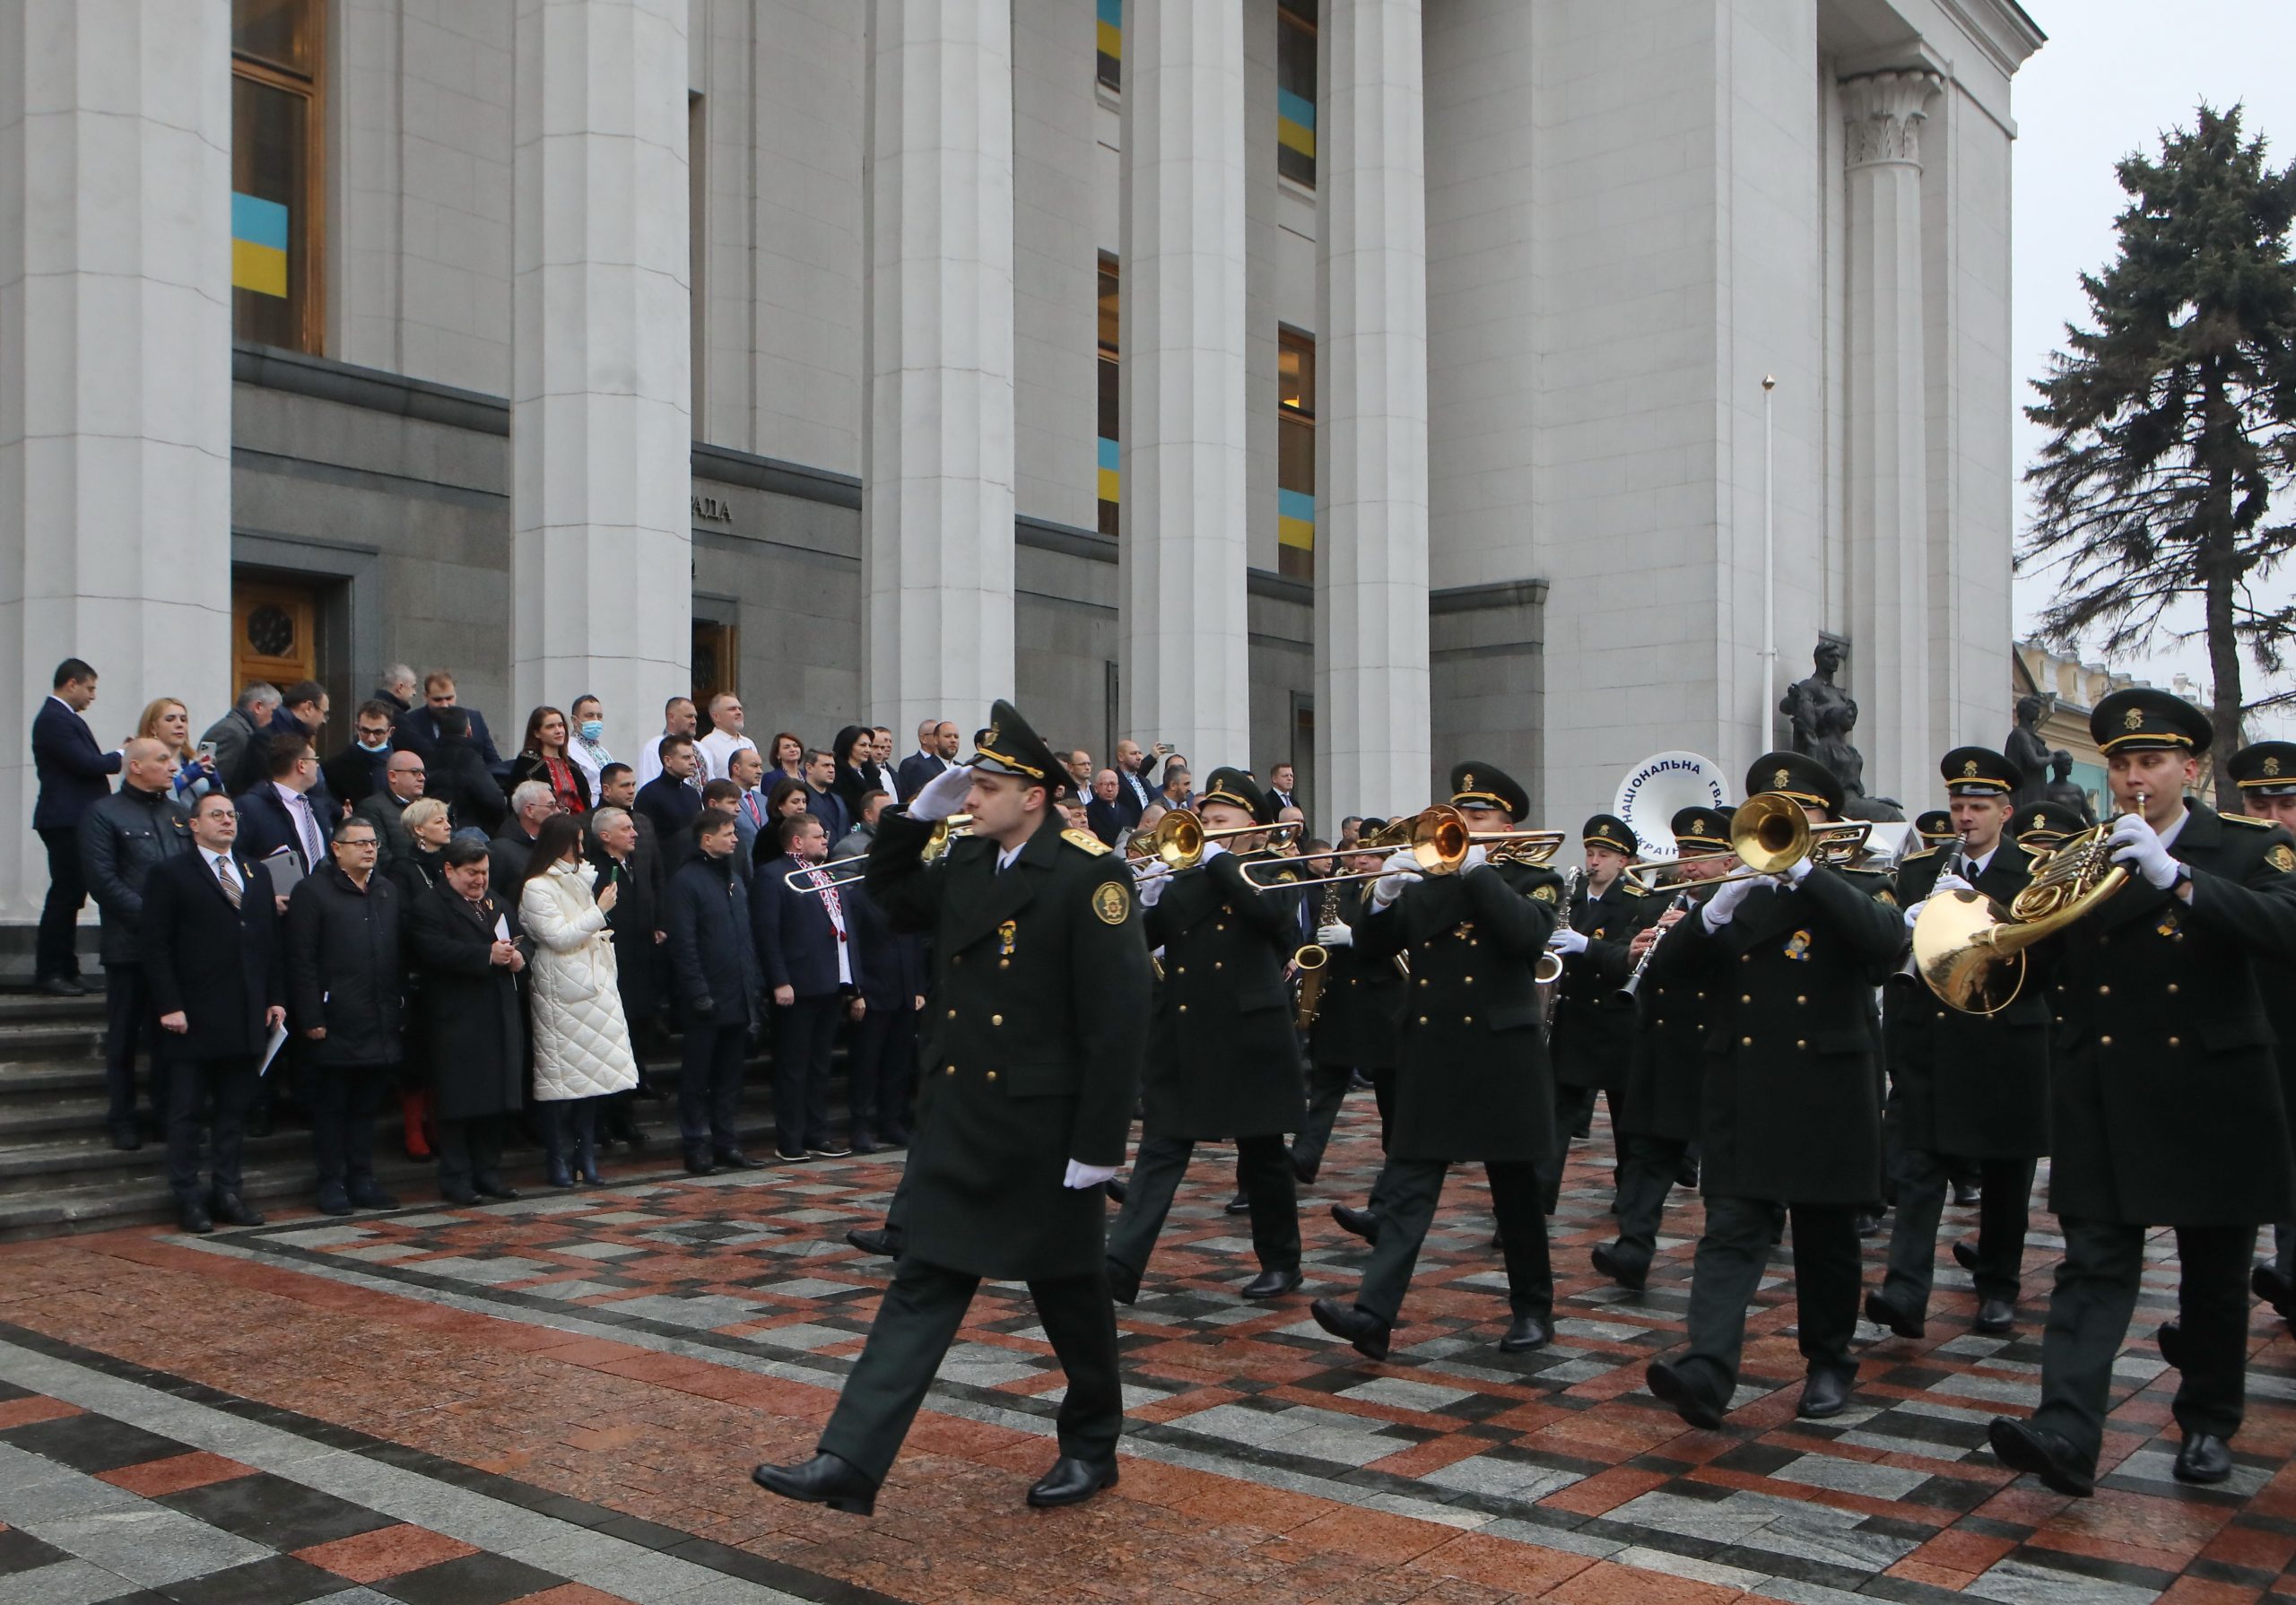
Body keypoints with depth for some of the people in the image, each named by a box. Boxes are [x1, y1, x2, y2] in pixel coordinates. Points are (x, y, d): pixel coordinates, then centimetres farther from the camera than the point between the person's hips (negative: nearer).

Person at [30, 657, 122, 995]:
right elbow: (86, 764, -20)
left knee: (69, 895, 13)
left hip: (74, 821, 11)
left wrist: (118, 756, 4)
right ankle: (49, 971, 1)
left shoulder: (64, 717, 18)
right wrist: (120, 757, -6)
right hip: (65, 821, -11)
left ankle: (65, 969, 18)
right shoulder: (53, 719, -14)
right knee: (65, 895, -6)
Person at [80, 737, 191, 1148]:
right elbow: (102, 879, -11)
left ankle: (168, 1113, 18)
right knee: (124, 1036, 6)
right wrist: (150, 916, -16)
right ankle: (122, 1118, 16)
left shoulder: (180, 814, 15)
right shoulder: (103, 814, -2)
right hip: (129, 944, -4)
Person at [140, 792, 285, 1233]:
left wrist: (276, 998, 6)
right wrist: (169, 1005, -13)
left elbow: (271, 941, 14)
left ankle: (226, 1193, 17)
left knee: (234, 1110, 9)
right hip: (194, 1015, -5)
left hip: (247, 1016, 5)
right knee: (186, 1111, 2)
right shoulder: (172, 875, -1)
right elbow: (155, 945, -6)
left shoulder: (256, 873, 16)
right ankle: (187, 1198, 9)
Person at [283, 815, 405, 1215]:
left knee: (366, 1107, 12)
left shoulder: (388, 892, 15)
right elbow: (300, 961, -9)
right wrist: (311, 1018, -14)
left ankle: (363, 1179, 19)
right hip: (334, 1026, -5)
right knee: (330, 1107, 3)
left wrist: (400, 1006, 10)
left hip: (380, 1027, 6)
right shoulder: (312, 891, -4)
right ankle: (333, 1183, 10)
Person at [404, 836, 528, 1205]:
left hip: (501, 1021, 7)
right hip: (457, 1022, -7)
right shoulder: (426, 908, -5)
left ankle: (488, 1174, 19)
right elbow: (437, 951, -20)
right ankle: (455, 1178, 7)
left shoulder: (498, 905, 19)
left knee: (497, 1100, 9)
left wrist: (518, 956, -5)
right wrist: (488, 955, -23)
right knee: (458, 1103, -2)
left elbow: (521, 938, 19)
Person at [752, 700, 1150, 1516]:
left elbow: (1120, 1016, -18)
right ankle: (849, 1464, 3)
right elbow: (893, 899, 24)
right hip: (957, 1126, 6)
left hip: (1046, 1134, -6)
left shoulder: (1090, 875, -15)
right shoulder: (965, 862, 6)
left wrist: (1099, 1142, -19)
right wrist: (916, 814, 7)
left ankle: (1092, 1448, 31)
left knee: (1069, 1292, 11)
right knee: (922, 1288, 4)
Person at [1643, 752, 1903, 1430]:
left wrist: (1804, 871, -25)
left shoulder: (1852, 887, 4)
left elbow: (1885, 941, -19)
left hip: (1829, 1093, -1)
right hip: (1744, 1093, 1)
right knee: (1732, 1233, -8)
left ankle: (1829, 1363, 26)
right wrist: (1718, 907, -22)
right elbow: (1680, 959, -3)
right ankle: (1707, 1373, -19)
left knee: (1827, 1239, 11)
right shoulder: (1735, 888, 10)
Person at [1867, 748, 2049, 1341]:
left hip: (2007, 1043, -1)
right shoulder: (1917, 869, 10)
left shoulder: (2036, 874, 2)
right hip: (1927, 1043, 1)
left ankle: (1997, 1287, 22)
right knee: (1917, 1166, -8)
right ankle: (1906, 1289, -13)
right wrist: (1912, 919, -18)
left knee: (2005, 1174, 9)